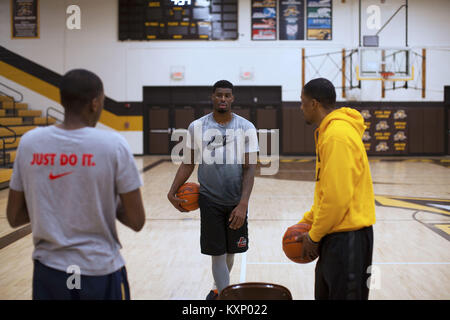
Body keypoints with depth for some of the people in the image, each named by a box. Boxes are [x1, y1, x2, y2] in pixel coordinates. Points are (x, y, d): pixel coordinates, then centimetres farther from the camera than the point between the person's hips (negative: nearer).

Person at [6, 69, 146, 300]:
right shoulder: (113, 144, -14)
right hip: (100, 270, -2)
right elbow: (136, 221, -11)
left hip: (48, 269, 3)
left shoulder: (29, 142, -4)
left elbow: (14, 217, 2)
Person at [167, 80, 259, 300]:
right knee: (218, 254, -3)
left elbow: (249, 168, -8)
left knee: (230, 251, 15)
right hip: (210, 200, -1)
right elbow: (188, 163, 6)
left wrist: (243, 204, -18)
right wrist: (173, 192, -5)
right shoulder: (196, 127, -2)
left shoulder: (246, 128, -5)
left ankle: (219, 288, 41)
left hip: (236, 201, 1)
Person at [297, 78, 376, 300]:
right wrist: (307, 221, 15)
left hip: (347, 237, -10)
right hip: (336, 234, 10)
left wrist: (314, 236, -13)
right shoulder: (329, 131, 13)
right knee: (325, 294, 18)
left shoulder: (338, 135, -19)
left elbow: (338, 196, -23)